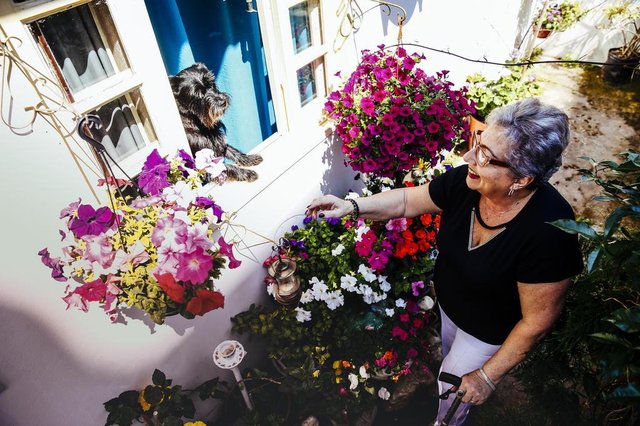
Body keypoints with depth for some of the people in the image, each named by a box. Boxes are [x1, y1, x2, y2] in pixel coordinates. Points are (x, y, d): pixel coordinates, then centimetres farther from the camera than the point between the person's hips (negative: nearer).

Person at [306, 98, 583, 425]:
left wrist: (488, 376, -19)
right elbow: (407, 201, -10)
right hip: (447, 304, 6)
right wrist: (351, 207, -20)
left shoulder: (549, 233, -39)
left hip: (491, 332, -5)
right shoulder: (464, 182, -26)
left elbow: (537, 321, -28)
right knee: (449, 355, 35)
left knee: (452, 392, 19)